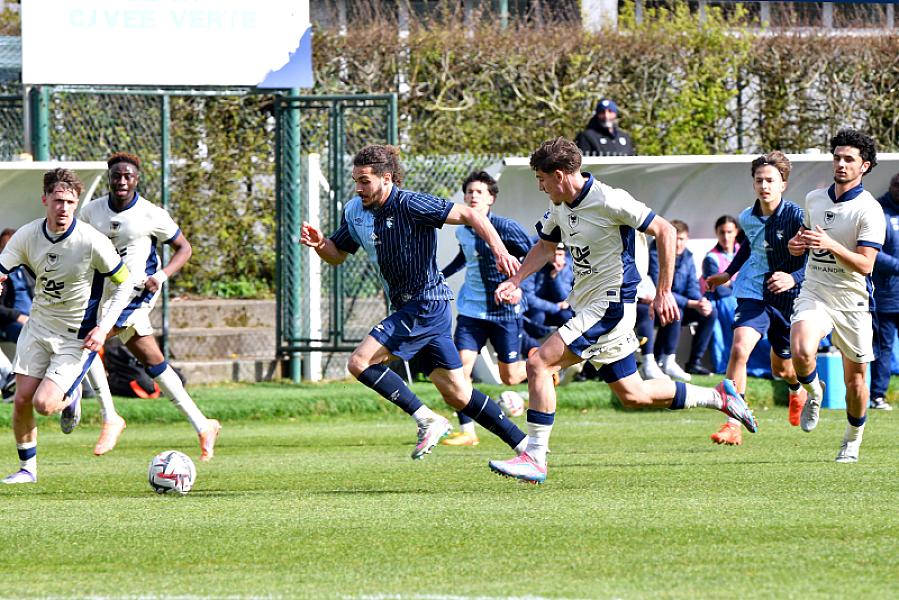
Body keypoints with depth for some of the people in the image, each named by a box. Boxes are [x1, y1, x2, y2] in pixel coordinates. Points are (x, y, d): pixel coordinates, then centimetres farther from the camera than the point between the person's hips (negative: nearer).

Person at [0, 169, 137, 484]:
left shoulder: (93, 242, -19)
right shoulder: (27, 236, -8)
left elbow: (125, 283, -8)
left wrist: (104, 328, -16)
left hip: (78, 336, -4)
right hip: (38, 325, 4)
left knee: (43, 404, -15)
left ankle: (70, 398, 21)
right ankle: (27, 468, 20)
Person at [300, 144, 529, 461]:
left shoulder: (410, 204, -17)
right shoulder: (355, 212, 6)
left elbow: (469, 215, -17)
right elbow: (337, 254, 18)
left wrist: (500, 251, -29)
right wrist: (318, 243, -5)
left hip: (426, 305, -9)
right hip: (408, 309, 9)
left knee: (360, 361, -16)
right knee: (457, 394, 9)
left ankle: (428, 420, -11)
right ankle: (525, 446, 15)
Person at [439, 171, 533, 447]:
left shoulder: (504, 227, -13)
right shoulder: (462, 231, 5)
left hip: (505, 309, -4)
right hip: (471, 310, 4)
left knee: (509, 377, 4)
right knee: (460, 368, -12)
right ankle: (466, 431, -5)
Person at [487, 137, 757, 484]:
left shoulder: (607, 201, -18)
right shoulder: (560, 207, 7)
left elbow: (665, 231, -16)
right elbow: (545, 246, 25)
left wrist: (663, 293, -16)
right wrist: (515, 280, 8)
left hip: (610, 306, -10)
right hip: (588, 309, 10)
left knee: (539, 364, -17)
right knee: (632, 396, 13)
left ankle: (535, 458, -15)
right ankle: (719, 397, 25)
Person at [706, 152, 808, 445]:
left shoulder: (796, 217, -17)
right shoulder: (747, 218, 0)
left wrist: (794, 278, -35)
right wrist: (728, 273, 28)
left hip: (788, 299, -2)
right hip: (753, 293, 2)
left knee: (782, 368, 15)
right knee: (739, 349, -24)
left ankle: (798, 390, 55)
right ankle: (732, 426, -22)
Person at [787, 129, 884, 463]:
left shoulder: (869, 210, -10)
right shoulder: (814, 199, 7)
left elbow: (865, 264, -17)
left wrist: (831, 246, -31)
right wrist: (796, 244, 0)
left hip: (853, 300, -3)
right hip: (814, 294, 3)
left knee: (855, 377, 5)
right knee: (802, 352, -26)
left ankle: (853, 441, 28)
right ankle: (814, 393, 6)